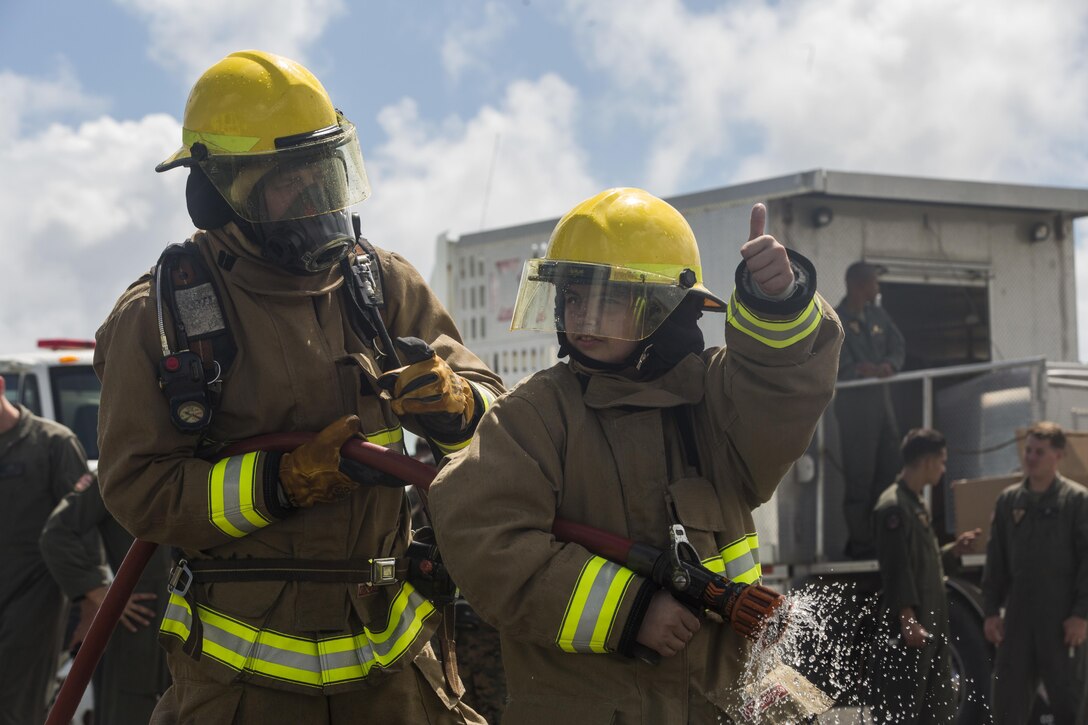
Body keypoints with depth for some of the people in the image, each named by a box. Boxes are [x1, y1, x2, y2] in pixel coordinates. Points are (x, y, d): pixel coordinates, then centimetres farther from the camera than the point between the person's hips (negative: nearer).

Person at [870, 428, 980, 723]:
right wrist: (907, 619, -24)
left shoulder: (917, 504, 19)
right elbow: (896, 568, -20)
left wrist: (954, 550, 10)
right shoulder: (894, 506, -14)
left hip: (930, 624, 11)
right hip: (906, 627, -11)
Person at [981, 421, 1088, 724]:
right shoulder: (1008, 500, 9)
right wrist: (991, 611, 5)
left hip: (1061, 616, -4)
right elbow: (996, 560, 11)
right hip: (1018, 614, 4)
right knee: (1007, 698, 5)